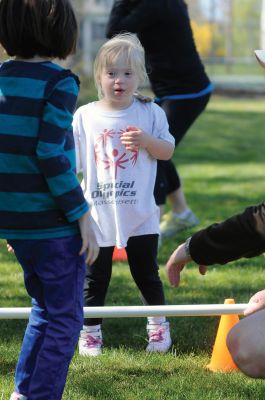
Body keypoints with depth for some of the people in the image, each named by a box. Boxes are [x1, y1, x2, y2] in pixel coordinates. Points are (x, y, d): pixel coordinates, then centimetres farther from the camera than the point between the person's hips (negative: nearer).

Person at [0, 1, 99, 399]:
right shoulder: (59, 83, -14)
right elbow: (51, 155, -20)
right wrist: (83, 216, -14)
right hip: (52, 221, -7)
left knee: (45, 307, 23)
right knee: (65, 318, 5)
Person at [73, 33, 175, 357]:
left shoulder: (150, 113, -2)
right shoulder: (85, 116, -3)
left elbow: (167, 151, 0)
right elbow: (69, 161, -1)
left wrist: (146, 141, -19)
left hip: (140, 214, 0)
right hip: (98, 213, 0)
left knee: (146, 272, 11)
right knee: (95, 276, 7)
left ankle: (158, 326, 29)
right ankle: (90, 332, 20)